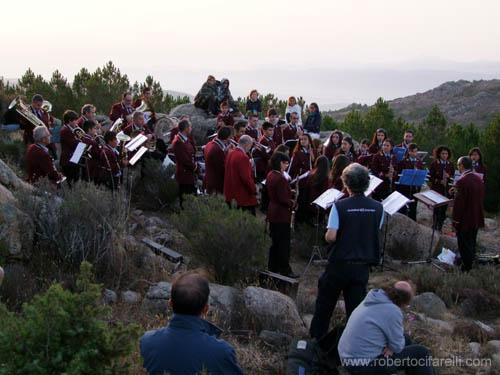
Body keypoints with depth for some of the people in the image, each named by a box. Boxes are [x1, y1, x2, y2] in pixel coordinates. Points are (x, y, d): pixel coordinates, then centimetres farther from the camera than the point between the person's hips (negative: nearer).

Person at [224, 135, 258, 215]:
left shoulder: (230, 154, 7)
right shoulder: (243, 157, -20)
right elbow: (246, 177, -22)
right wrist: (254, 190, -10)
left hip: (231, 195, 9)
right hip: (244, 197, -9)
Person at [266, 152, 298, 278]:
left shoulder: (270, 175, 7)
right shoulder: (280, 178, -23)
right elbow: (283, 199, -24)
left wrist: (289, 192, 8)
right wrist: (292, 203, -6)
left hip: (273, 213, 9)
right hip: (282, 215, -9)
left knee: (275, 241, 17)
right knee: (284, 243, -1)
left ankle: (273, 267, 24)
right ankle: (285, 270, 6)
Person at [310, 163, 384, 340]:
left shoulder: (339, 206, -15)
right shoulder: (377, 208, -3)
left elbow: (330, 237, -19)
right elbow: (375, 234, 8)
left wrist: (327, 235, 2)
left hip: (339, 264, -2)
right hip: (363, 266, 2)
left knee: (324, 305, 16)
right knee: (356, 306, 11)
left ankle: (316, 338, 27)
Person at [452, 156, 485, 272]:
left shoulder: (461, 181, -23)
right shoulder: (479, 179, 3)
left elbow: (458, 203, -23)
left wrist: (455, 220, -15)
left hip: (464, 220, -8)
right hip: (477, 218, 8)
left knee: (464, 246, 4)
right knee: (472, 244, 22)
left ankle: (466, 268, 10)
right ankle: (470, 264, 35)